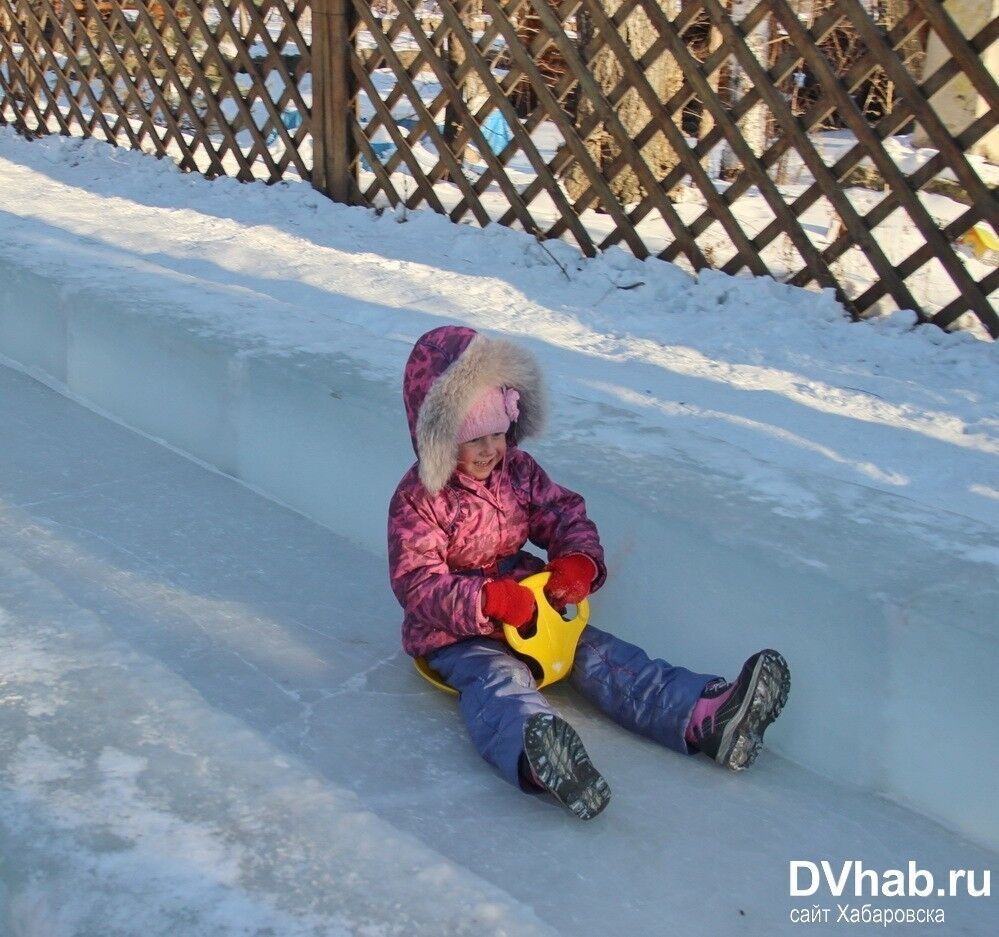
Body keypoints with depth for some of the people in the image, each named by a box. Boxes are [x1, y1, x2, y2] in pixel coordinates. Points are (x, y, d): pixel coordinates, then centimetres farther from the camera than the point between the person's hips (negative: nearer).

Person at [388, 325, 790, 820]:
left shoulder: (518, 469, 4)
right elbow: (417, 585, -20)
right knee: (498, 680, -36)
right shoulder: (416, 501, -14)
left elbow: (567, 515, 8)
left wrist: (578, 561, -17)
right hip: (456, 635, -7)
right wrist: (490, 600, -34)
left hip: (530, 606, 7)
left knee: (600, 655, -12)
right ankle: (537, 761, -72)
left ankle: (707, 718, -28)